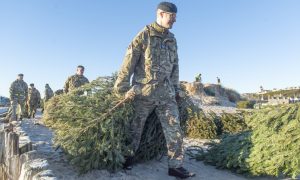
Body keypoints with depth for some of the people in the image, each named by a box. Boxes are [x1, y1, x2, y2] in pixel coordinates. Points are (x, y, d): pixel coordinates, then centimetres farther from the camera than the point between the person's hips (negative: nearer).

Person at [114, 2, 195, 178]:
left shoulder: (172, 39, 14)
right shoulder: (145, 35, -4)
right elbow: (129, 62, -8)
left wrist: (176, 88, 15)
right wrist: (122, 86, -11)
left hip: (166, 93, 5)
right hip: (144, 91, -5)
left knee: (174, 128, 2)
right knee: (135, 128, 9)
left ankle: (176, 166, 12)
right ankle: (127, 158, 30)